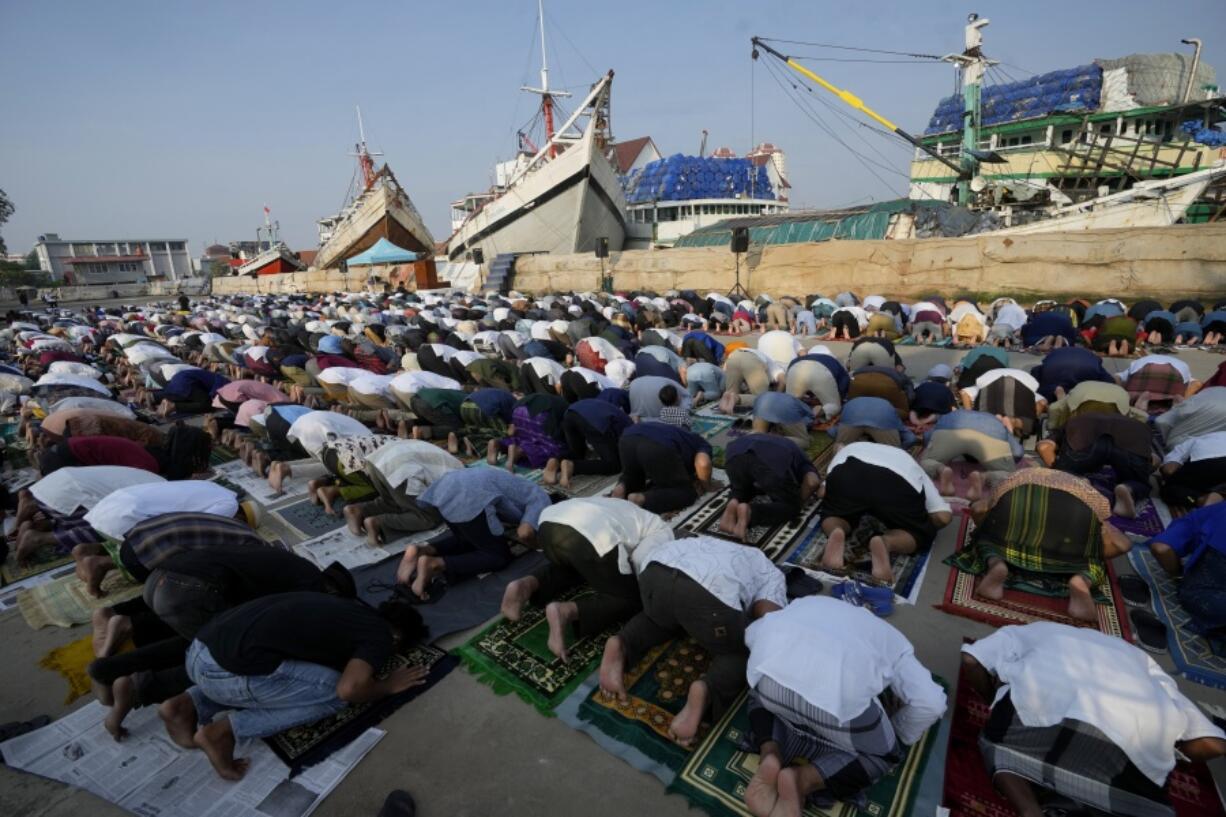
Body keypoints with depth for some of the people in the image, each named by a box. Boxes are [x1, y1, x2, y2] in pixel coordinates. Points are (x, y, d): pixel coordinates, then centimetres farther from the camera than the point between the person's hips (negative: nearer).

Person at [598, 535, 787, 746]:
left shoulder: (725, 551, 44)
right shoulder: (773, 575, 29)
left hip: (655, 572, 5)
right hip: (709, 592, -5)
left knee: (662, 619, 38)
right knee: (739, 653, 22)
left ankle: (621, 645, 9)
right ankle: (707, 690, -8)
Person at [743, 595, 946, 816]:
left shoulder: (810, 604, 39)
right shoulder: (894, 643, 33)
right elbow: (931, 703, 17)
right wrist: (897, 736, 35)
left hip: (770, 666, 3)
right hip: (835, 694, -2)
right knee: (885, 752, 28)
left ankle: (768, 757, 9)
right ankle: (804, 780, 5)